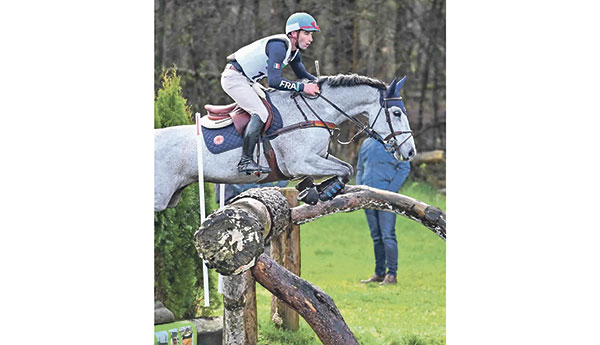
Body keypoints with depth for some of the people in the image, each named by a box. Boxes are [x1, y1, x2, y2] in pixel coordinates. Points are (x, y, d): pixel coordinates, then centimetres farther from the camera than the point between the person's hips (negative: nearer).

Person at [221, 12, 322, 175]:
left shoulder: (293, 51, 6)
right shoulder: (278, 46, -25)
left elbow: (302, 74, 19)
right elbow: (274, 82, -33)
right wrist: (303, 87, -31)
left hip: (247, 80, 11)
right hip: (234, 77, -11)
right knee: (261, 113, -22)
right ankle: (245, 161, -25)